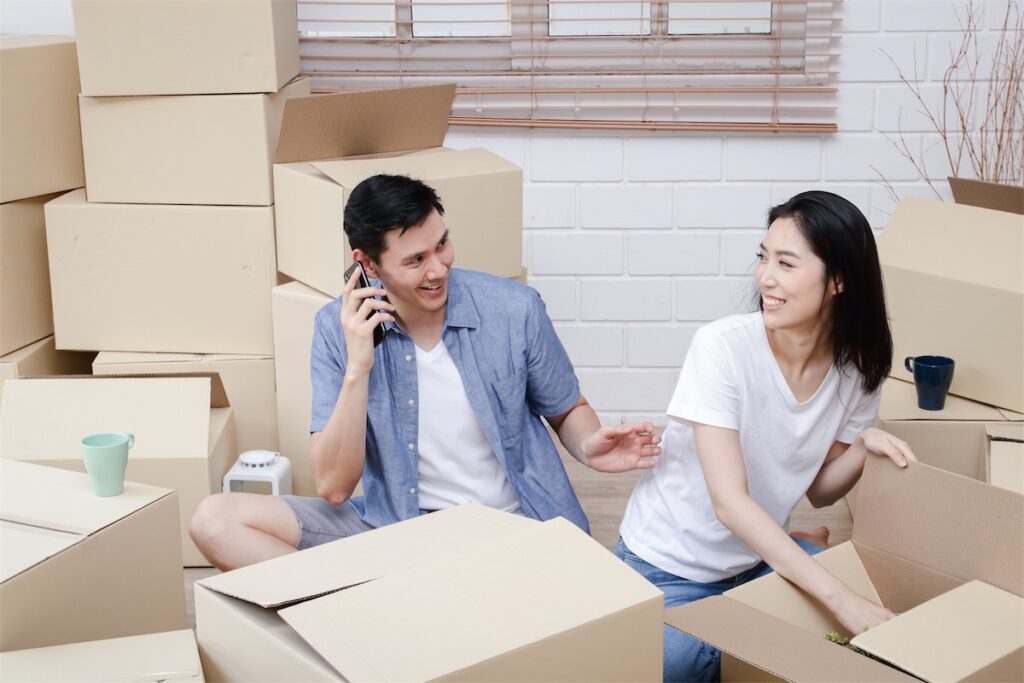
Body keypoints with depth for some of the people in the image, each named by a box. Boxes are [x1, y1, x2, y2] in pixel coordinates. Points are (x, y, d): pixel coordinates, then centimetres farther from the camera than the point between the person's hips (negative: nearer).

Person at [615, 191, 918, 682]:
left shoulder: (857, 367, -9)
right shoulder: (723, 346, -25)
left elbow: (819, 491, 3)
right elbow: (729, 502, -30)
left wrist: (865, 446, -18)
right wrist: (838, 596, -35)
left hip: (761, 552, 5)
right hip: (670, 565, -5)